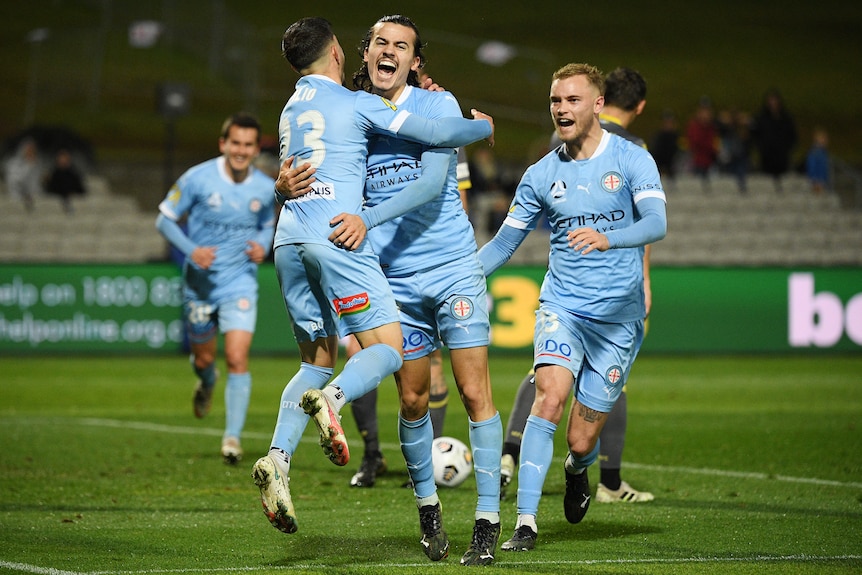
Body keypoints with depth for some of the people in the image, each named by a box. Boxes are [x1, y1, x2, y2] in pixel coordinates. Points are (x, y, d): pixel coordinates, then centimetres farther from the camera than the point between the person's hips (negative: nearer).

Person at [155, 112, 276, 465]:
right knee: (203, 358, 13)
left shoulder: (266, 189, -3)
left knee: (238, 357, -15)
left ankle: (233, 436, -10)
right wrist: (191, 250, -20)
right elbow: (165, 220, -4)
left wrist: (263, 247, -6)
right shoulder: (197, 179, -11)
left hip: (240, 282, 0)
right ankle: (207, 383, 51)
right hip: (200, 282, 0)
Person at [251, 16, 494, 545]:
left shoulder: (291, 110, 24)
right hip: (337, 237, -7)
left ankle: (277, 459, -7)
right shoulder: (358, 104, 3)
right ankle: (330, 400, -36)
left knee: (316, 361, 13)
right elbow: (437, 134, 1)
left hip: (289, 242, 7)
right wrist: (481, 126, 19)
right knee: (387, 349, -6)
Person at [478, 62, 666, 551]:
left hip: (618, 316, -2)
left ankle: (578, 469, 39)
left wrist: (607, 239, -37)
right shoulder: (541, 175, 6)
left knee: (582, 440, 0)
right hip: (561, 307, 2)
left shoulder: (632, 160, -3)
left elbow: (657, 223, -18)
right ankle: (526, 520, -25)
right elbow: (504, 244, 12)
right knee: (550, 395, -26)